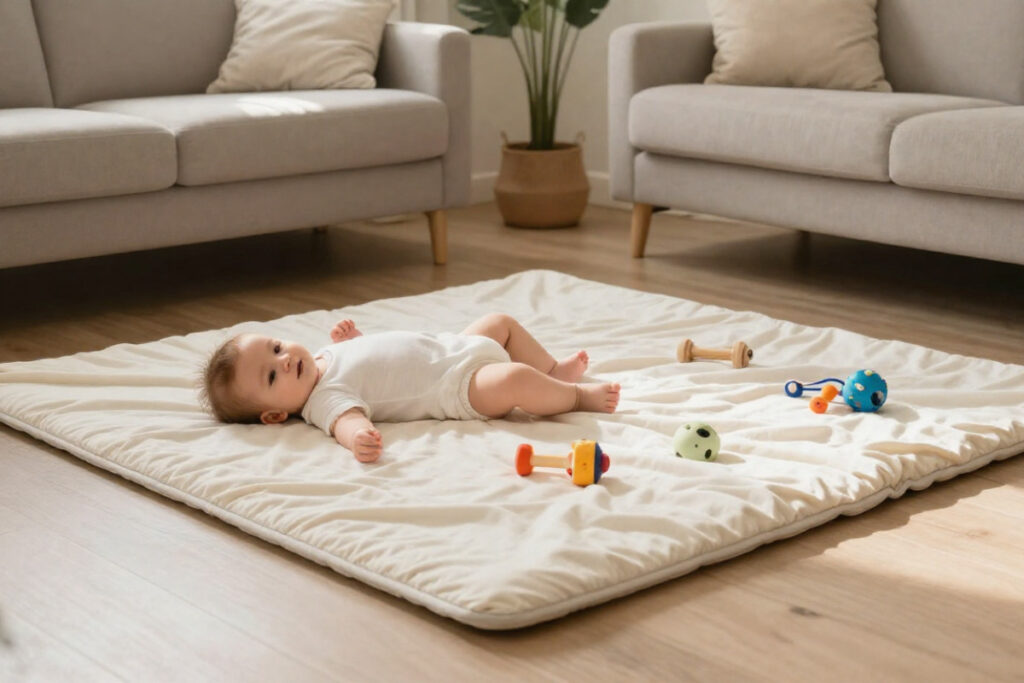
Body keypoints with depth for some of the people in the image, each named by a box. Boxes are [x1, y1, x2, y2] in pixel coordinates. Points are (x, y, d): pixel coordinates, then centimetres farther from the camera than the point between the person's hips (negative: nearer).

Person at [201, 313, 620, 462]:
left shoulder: (325, 356, 6)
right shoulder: (324, 399, -22)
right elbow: (346, 417, -44)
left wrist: (349, 340, 11)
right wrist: (359, 437, -65)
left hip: (451, 348, 10)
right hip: (460, 388, -10)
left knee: (502, 322, 25)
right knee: (513, 380, -32)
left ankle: (556, 371, 37)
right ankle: (575, 395, -5)